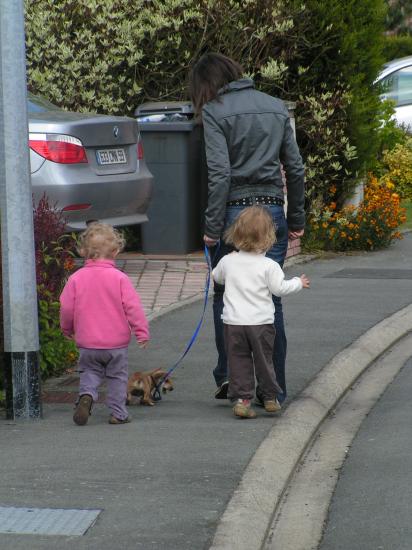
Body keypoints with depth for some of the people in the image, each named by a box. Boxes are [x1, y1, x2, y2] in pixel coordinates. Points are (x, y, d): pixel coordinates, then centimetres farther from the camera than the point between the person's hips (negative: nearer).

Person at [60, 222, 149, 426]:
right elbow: (132, 307, -11)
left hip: (87, 342, 1)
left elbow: (66, 308, 0)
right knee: (117, 377, 12)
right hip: (116, 341, -1)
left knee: (89, 372, 16)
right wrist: (142, 331, -3)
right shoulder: (119, 278, -10)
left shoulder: (76, 278, -5)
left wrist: (67, 330, 17)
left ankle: (86, 394, -12)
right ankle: (118, 413, 13)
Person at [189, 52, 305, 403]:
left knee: (225, 296, 12)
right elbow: (295, 167, 11)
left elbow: (220, 173, -13)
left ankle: (229, 375, 7)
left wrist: (212, 227, -11)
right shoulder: (276, 107, 11)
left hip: (234, 213, -4)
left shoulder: (215, 112, -5)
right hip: (272, 210, 4)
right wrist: (296, 219, 17)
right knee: (270, 300, 7)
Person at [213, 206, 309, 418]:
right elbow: (279, 288, -7)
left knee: (238, 361, 5)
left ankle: (241, 398, -2)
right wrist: (298, 282, 10)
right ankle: (270, 397, 22)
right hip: (261, 322, -1)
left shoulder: (228, 261, 1)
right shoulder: (268, 266, -10)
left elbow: (217, 277, 18)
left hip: (233, 322, 1)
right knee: (264, 360, 12)